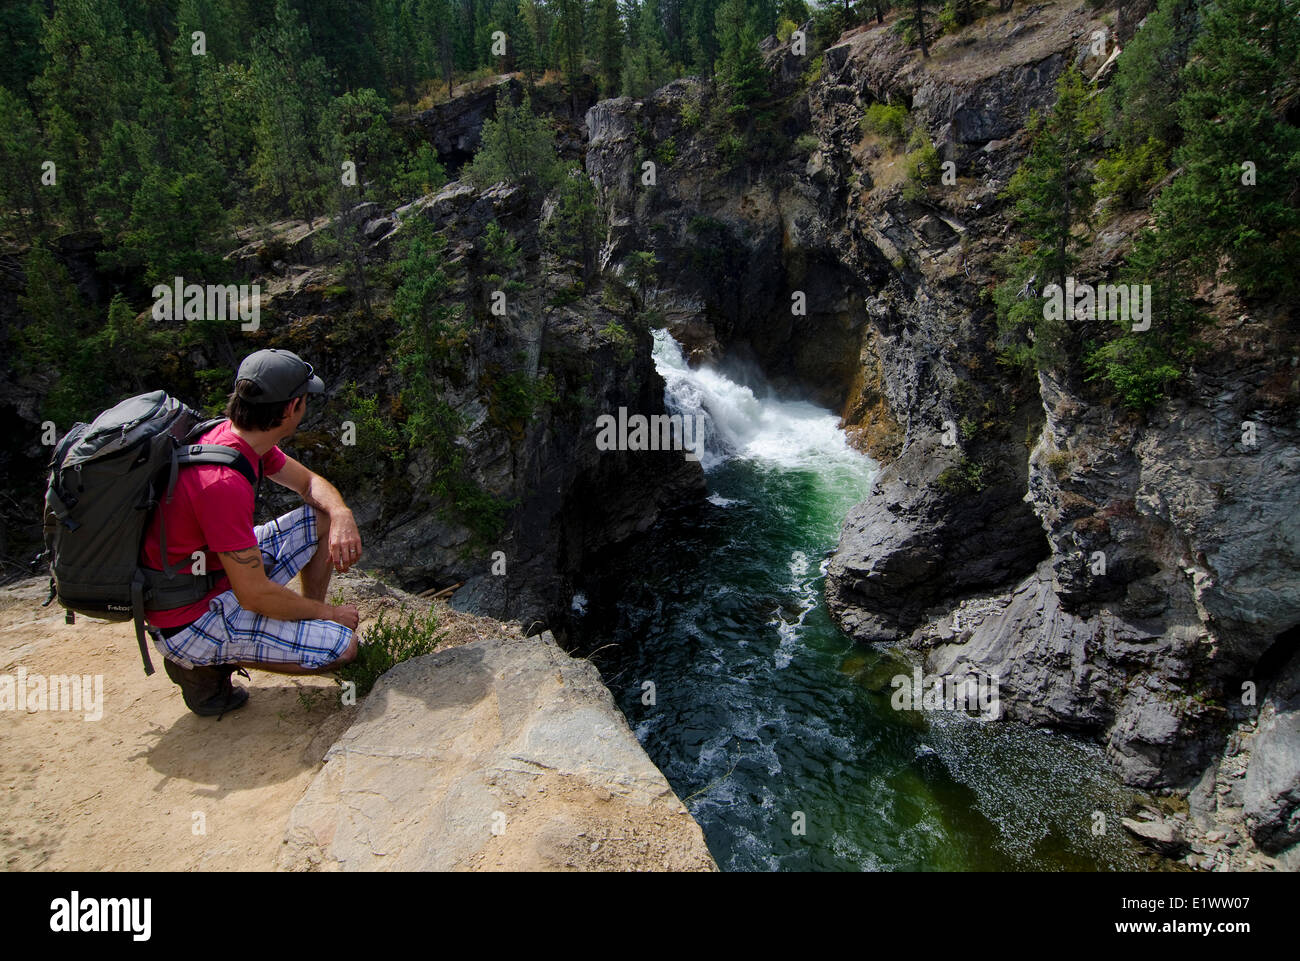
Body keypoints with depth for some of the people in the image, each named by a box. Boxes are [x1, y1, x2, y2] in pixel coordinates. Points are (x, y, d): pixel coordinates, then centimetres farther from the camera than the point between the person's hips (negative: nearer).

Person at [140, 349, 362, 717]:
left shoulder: (233, 435, -4)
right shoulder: (224, 483, -33)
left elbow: (309, 482, 11)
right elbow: (255, 595, -27)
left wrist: (341, 515, -12)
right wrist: (330, 613, -12)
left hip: (220, 572, 9)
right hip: (187, 620, -9)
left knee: (324, 516, 7)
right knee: (341, 645, -18)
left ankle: (308, 630, 15)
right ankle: (204, 663, -1)